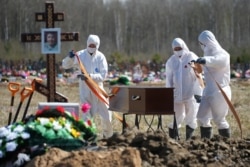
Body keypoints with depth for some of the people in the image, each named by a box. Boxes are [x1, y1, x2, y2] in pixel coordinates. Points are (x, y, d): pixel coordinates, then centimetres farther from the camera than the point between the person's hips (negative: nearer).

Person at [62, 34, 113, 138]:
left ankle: (107, 134, 30)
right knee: (86, 114, -1)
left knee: (106, 113, 6)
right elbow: (65, 65, -4)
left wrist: (90, 76, -29)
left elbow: (103, 75, -14)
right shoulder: (80, 55, -6)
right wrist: (69, 58, -24)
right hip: (84, 88, -1)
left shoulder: (100, 57, -7)